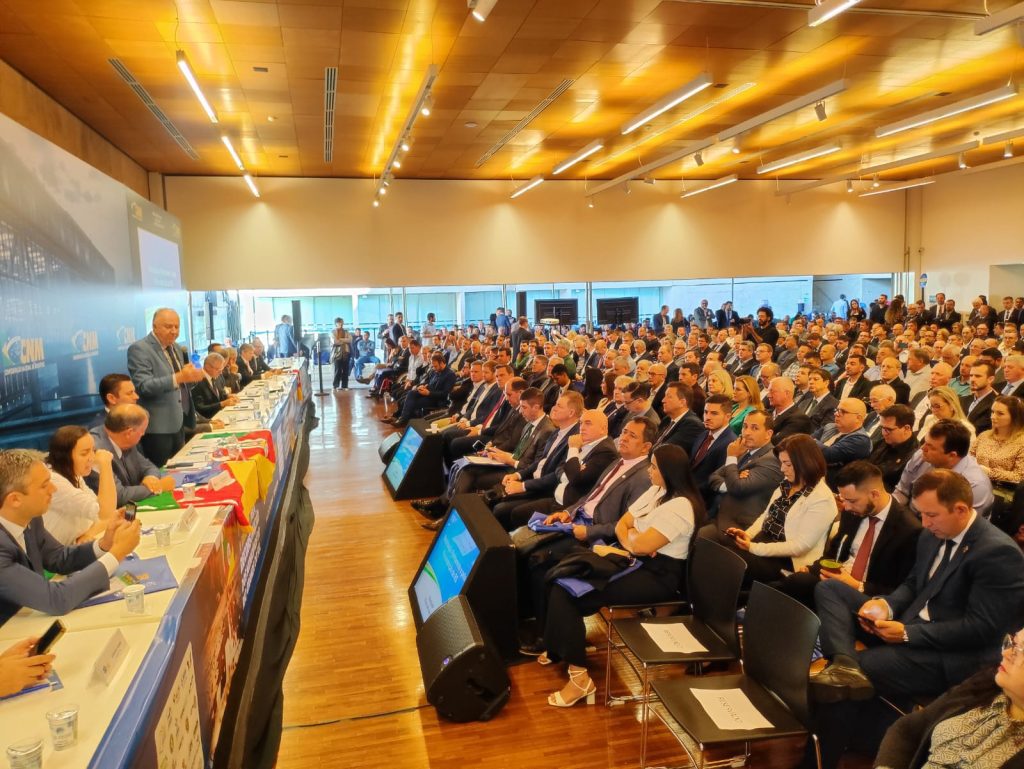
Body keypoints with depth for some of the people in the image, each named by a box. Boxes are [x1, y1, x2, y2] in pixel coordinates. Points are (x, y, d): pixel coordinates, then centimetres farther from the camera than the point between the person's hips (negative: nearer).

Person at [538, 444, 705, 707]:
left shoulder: (680, 506, -21)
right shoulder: (655, 491, 10)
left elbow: (639, 545, -24)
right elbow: (621, 524, 9)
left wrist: (629, 535, -2)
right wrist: (633, 538, -12)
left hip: (659, 576, -9)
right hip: (638, 563, 9)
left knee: (572, 595, -18)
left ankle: (580, 677, -8)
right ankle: (557, 650, 7)